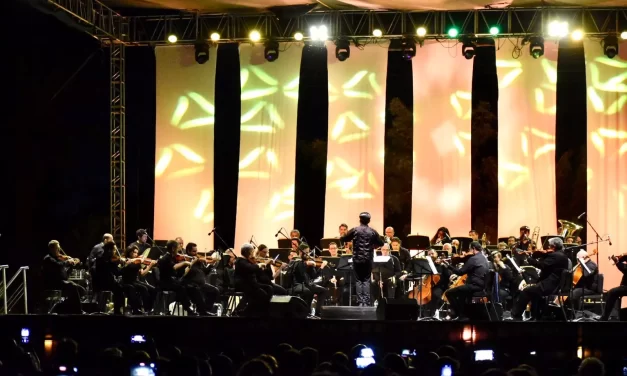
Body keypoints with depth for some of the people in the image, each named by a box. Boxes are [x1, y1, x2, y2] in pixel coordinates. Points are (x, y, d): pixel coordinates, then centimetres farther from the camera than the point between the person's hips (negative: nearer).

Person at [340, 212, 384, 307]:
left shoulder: (354, 230, -3)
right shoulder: (373, 232, 1)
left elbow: (343, 239, 4)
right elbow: (381, 243, 8)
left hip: (357, 258, -1)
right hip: (368, 259, 1)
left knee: (359, 280, 5)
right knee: (366, 280, 6)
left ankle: (360, 302, -3)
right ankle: (366, 302, -3)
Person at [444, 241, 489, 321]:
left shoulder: (473, 259, -15)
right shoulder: (484, 258, 15)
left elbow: (461, 272, -15)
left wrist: (448, 265, -7)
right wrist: (456, 274, 19)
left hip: (474, 285, -10)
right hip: (481, 285, 10)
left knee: (449, 293, -5)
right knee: (460, 292, 33)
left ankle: (457, 314, 0)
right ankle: (462, 314, 28)